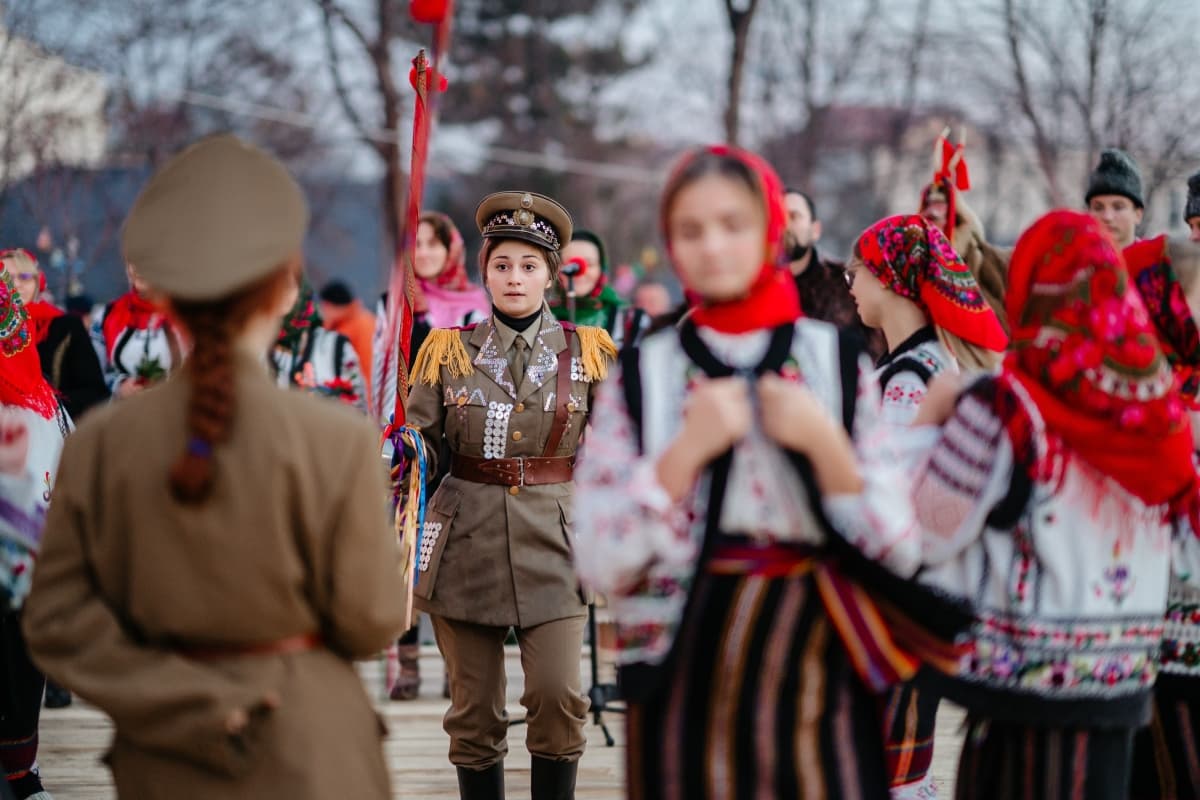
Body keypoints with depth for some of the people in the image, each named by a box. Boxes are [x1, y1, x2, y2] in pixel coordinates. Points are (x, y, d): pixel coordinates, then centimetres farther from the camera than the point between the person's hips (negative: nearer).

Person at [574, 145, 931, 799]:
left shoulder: (840, 363, 3)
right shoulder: (640, 377, 2)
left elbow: (903, 553, -2)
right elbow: (600, 565, -6)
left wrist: (824, 444, -14)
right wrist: (687, 450, -15)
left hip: (818, 677, 0)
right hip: (684, 688, 0)